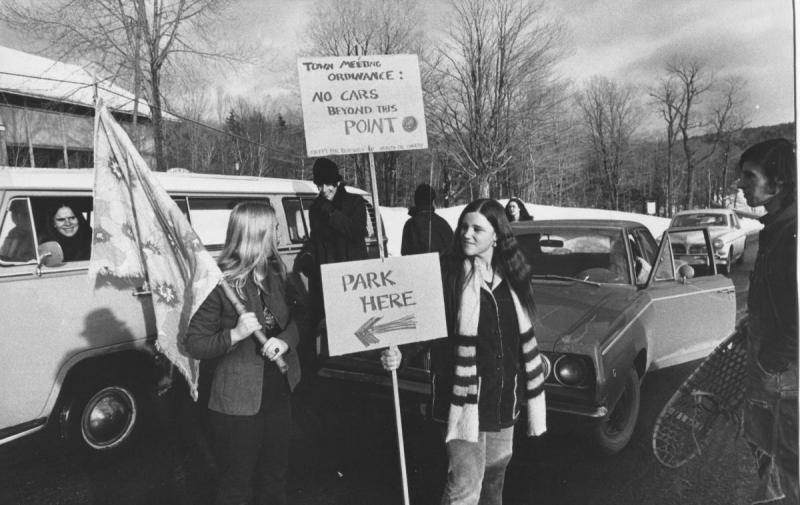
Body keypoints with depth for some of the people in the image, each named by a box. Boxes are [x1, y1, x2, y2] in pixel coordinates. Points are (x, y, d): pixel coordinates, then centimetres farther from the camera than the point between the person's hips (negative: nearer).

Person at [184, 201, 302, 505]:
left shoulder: (276, 275, 2)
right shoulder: (219, 283, -18)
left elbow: (294, 319, 10)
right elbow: (193, 344, -14)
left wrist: (285, 340, -11)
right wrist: (234, 335, -29)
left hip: (278, 396, 6)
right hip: (238, 404, -6)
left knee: (275, 479, 24)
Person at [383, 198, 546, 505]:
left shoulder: (511, 276, 3)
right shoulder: (446, 274, -11)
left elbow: (524, 337, 10)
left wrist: (531, 392, 12)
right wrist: (399, 353, -31)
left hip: (504, 396, 5)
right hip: (466, 397, -5)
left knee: (495, 471, 23)